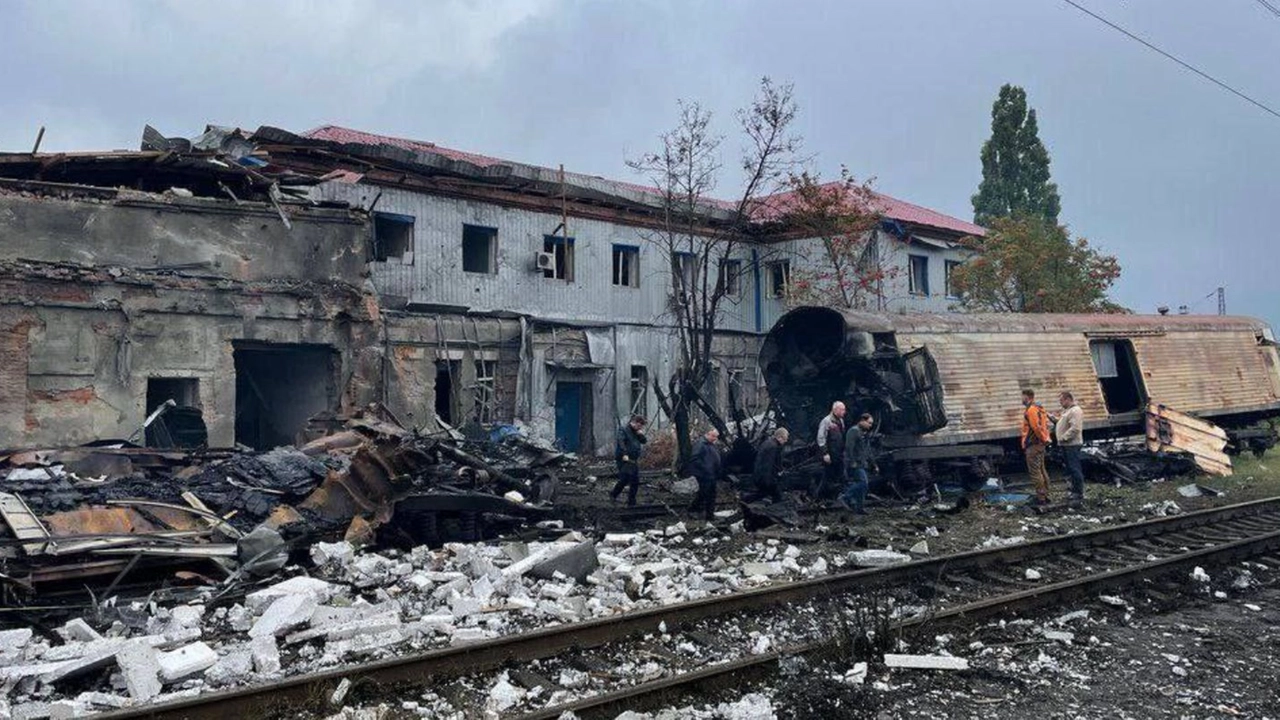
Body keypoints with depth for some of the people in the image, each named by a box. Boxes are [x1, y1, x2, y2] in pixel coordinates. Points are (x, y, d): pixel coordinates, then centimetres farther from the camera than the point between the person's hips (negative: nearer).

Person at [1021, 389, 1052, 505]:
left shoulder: (1030, 410, -16)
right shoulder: (1039, 408, 15)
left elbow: (1036, 427, -23)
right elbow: (1046, 424, 18)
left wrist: (1043, 438, -12)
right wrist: (1044, 438, 14)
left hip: (1033, 445, -10)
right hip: (1040, 444, 10)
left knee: (1035, 472, -6)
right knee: (1041, 470, 16)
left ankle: (1040, 498, -5)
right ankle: (1045, 496, 21)